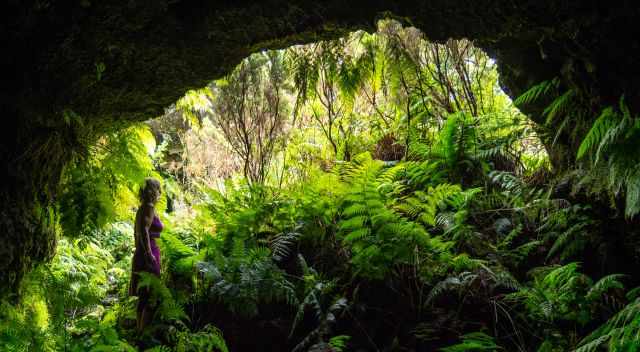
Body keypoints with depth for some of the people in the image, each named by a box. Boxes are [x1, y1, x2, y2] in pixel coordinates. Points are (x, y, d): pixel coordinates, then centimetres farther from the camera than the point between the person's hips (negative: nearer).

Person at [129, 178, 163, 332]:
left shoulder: (142, 208, 15)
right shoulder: (149, 207, -12)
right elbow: (144, 230, -24)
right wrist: (148, 253, -26)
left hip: (140, 255, 10)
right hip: (148, 256, -9)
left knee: (143, 297, 14)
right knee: (151, 297, -7)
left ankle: (139, 331, 20)